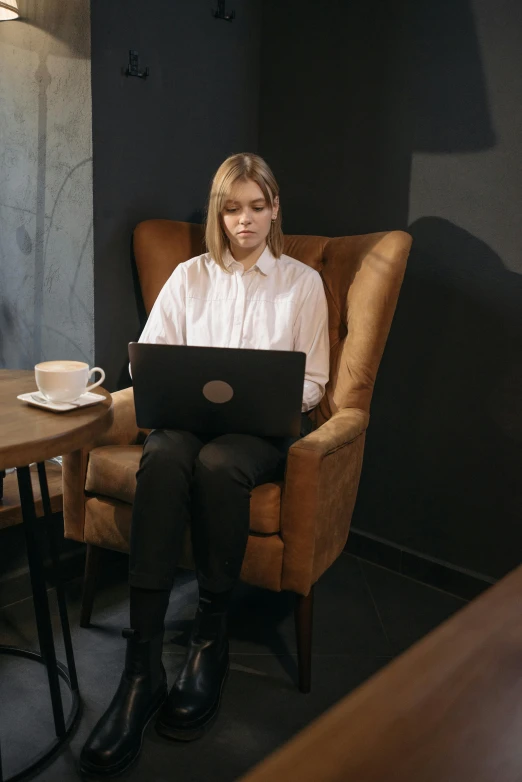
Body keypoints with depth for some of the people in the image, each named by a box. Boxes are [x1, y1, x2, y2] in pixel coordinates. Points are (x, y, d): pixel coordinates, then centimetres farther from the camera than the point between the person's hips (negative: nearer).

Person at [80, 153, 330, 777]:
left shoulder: (303, 282, 12)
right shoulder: (190, 276, 16)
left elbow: (313, 381, 8)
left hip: (267, 425, -1)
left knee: (218, 463, -37)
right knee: (162, 457, -35)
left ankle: (210, 641, -19)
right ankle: (142, 666, -34)